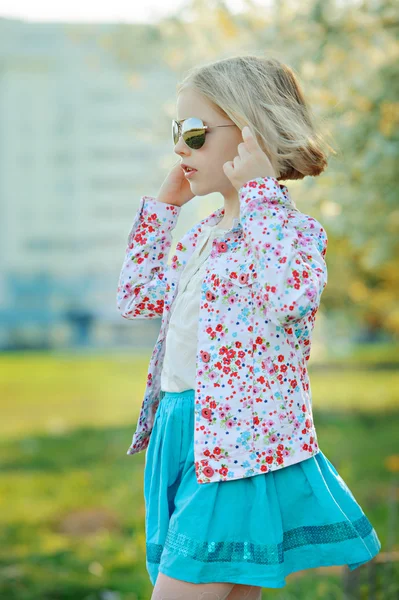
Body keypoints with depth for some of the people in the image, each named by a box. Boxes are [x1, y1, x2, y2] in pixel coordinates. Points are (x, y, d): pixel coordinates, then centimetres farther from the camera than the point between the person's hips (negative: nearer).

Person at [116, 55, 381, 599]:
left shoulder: (293, 228, -11)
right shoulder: (205, 234, 15)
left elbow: (288, 296, -34)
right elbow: (137, 299, 21)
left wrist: (260, 190, -26)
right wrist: (163, 206, 16)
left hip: (239, 446, -9)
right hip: (180, 432, 9)